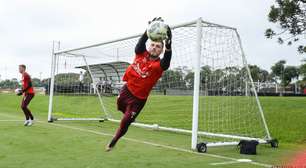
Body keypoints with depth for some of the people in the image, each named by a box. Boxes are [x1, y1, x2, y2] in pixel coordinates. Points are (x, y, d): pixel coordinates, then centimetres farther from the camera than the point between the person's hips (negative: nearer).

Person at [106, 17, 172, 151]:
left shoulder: (159, 65, -17)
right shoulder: (141, 53, -6)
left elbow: (167, 60, -39)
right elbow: (141, 42, -23)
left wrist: (168, 44, -57)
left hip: (138, 98, -4)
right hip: (127, 89, 4)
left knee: (125, 122, 0)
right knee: (122, 108, 26)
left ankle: (113, 143, 25)